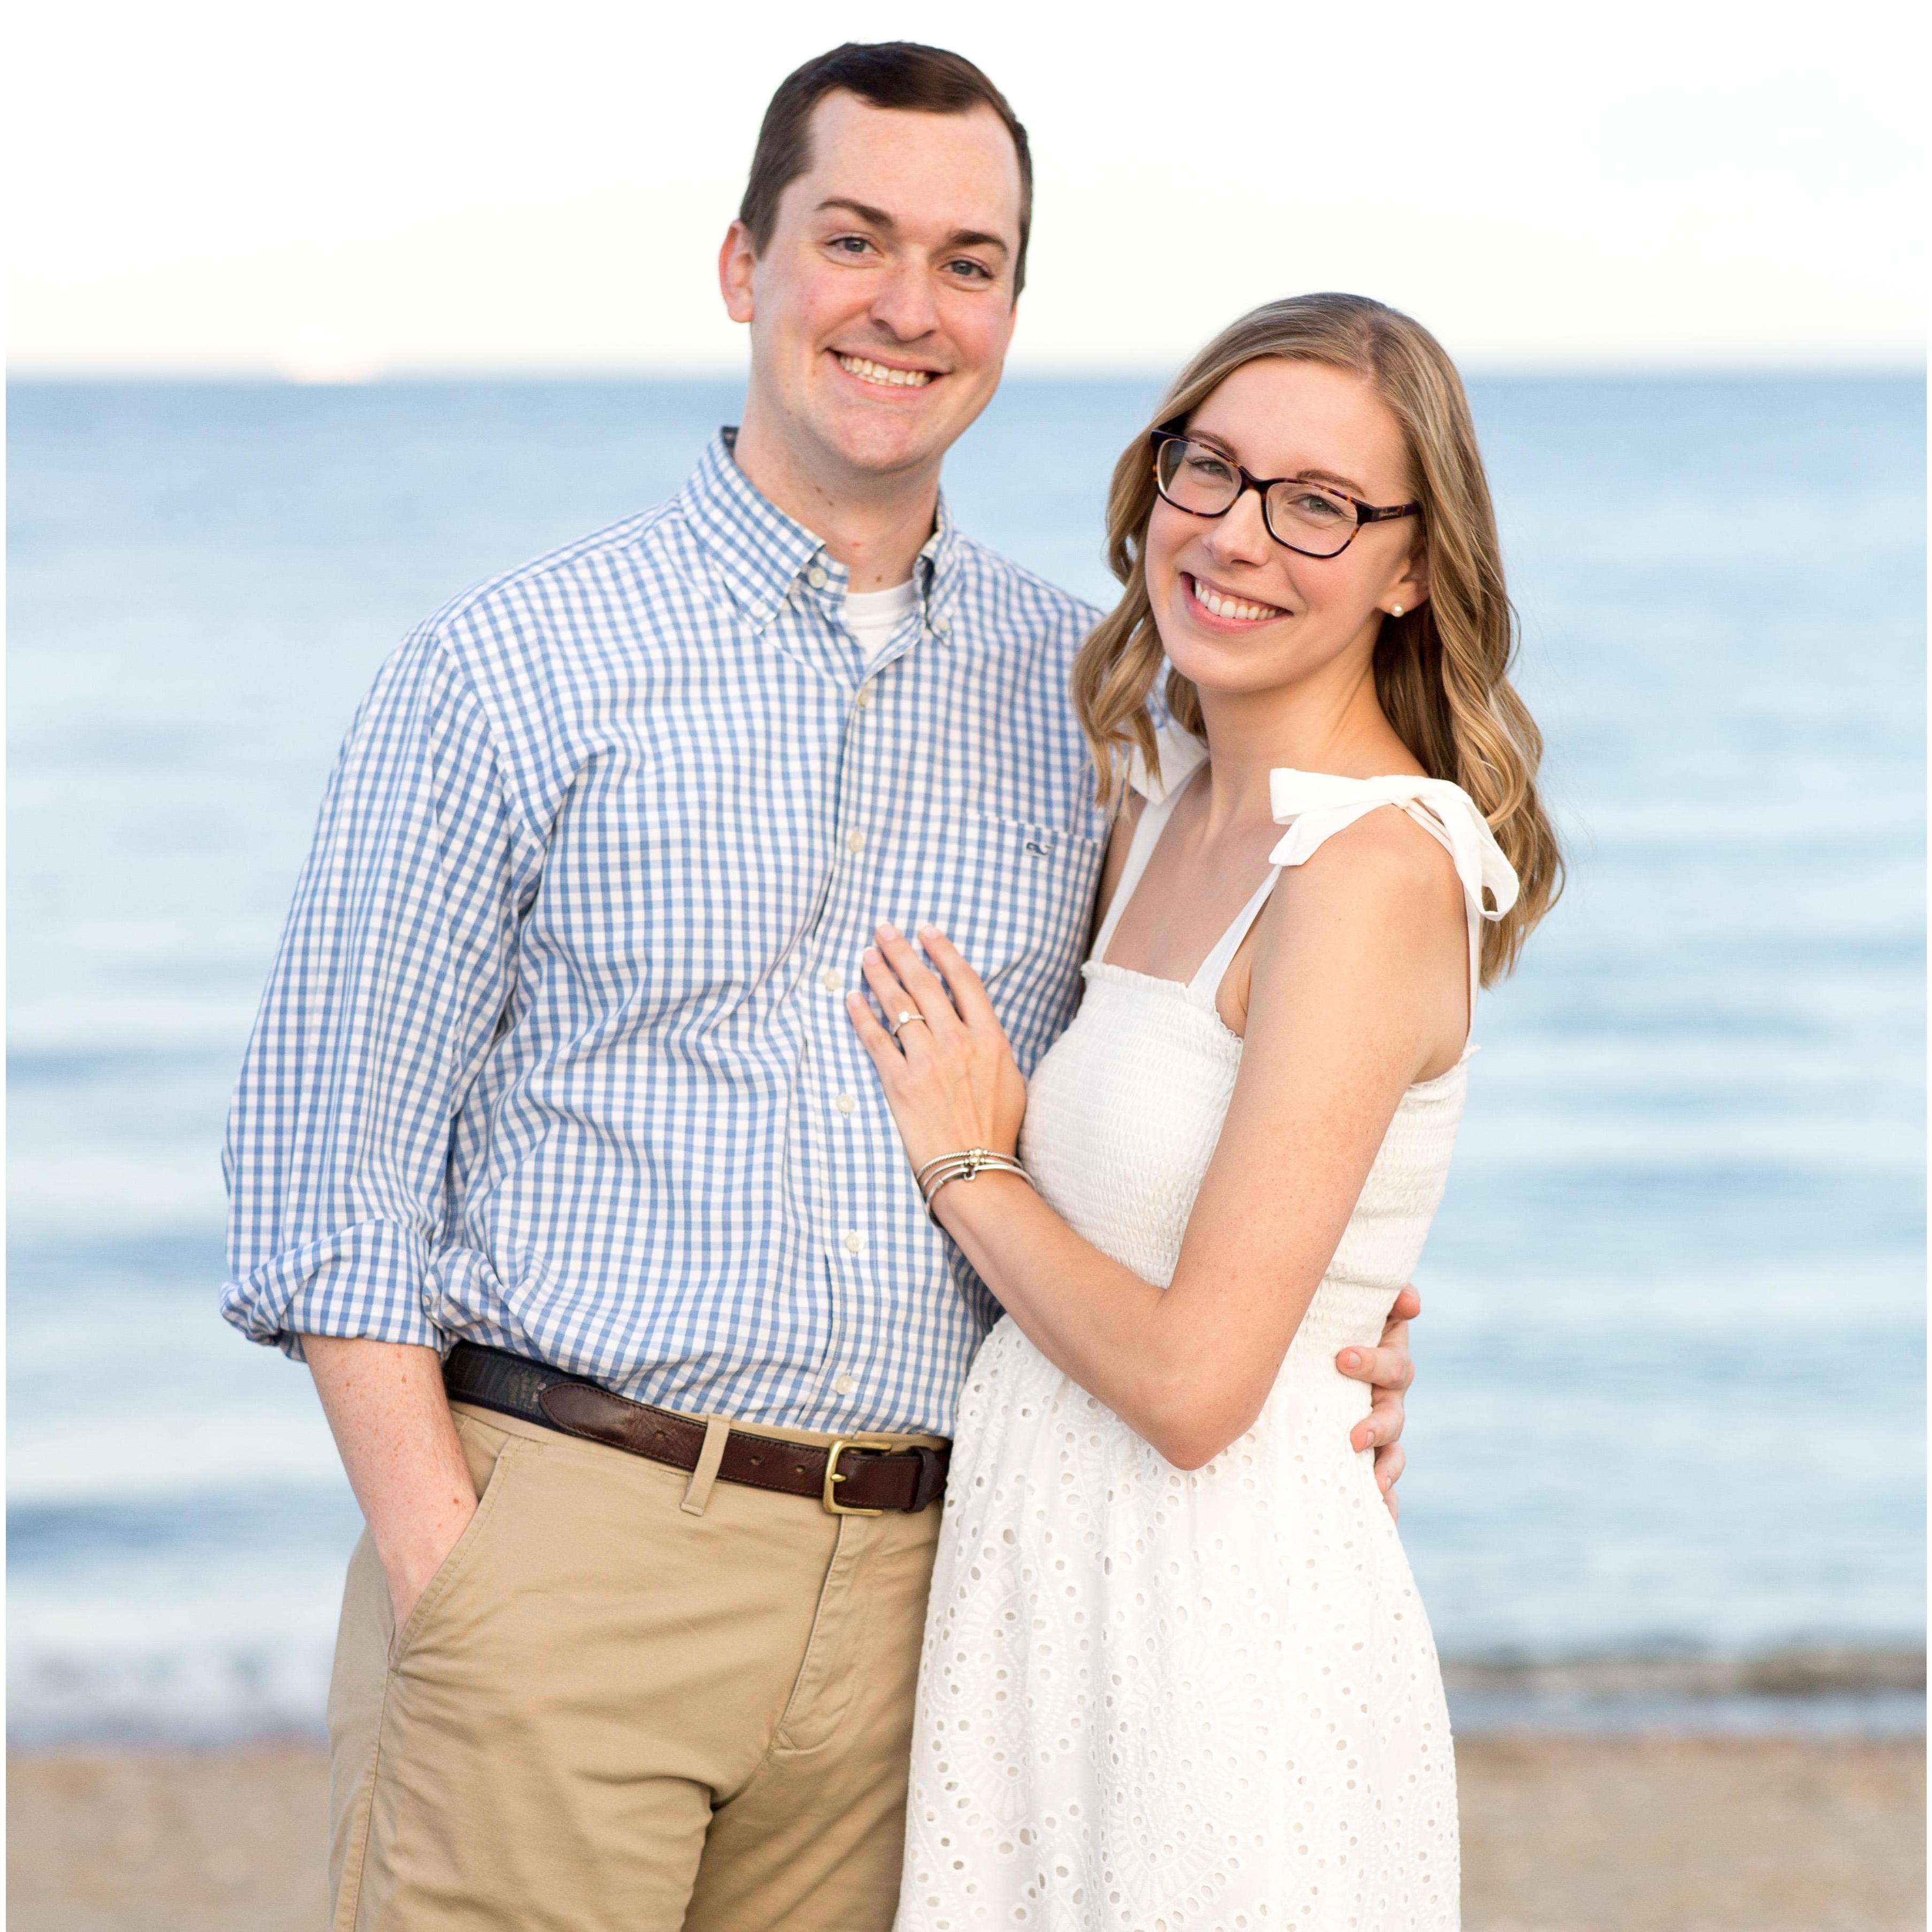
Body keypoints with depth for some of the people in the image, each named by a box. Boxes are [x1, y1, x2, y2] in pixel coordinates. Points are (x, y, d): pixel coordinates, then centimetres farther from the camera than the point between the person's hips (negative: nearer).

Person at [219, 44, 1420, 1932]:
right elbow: (328, 1173, -2)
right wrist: (443, 1570, -10)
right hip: (557, 1545, -3)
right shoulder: (510, 667, -2)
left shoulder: (1088, 697, 9)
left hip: (905, 1597, 3)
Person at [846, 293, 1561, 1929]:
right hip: (1043, 1592, 8)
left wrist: (965, 1164, -8)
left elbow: (1194, 1380, -21)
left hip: (1233, 1626, -8)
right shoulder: (1168, 806, 8)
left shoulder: (1376, 871, -18)